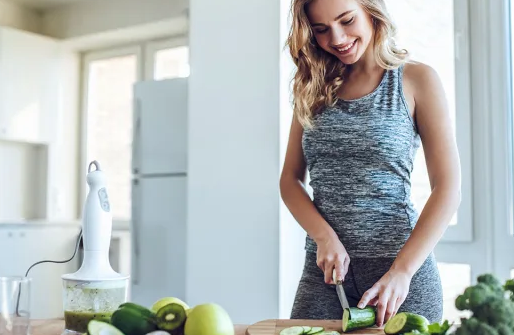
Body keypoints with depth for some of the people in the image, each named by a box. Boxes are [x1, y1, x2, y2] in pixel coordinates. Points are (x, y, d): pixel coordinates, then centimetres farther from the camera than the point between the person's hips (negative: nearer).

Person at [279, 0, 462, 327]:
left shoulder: (416, 79, -2)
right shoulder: (314, 86, 8)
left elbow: (448, 189, -8)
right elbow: (291, 179, 8)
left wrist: (402, 271, -17)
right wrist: (324, 236, -10)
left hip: (401, 266, -2)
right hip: (324, 268, 3)